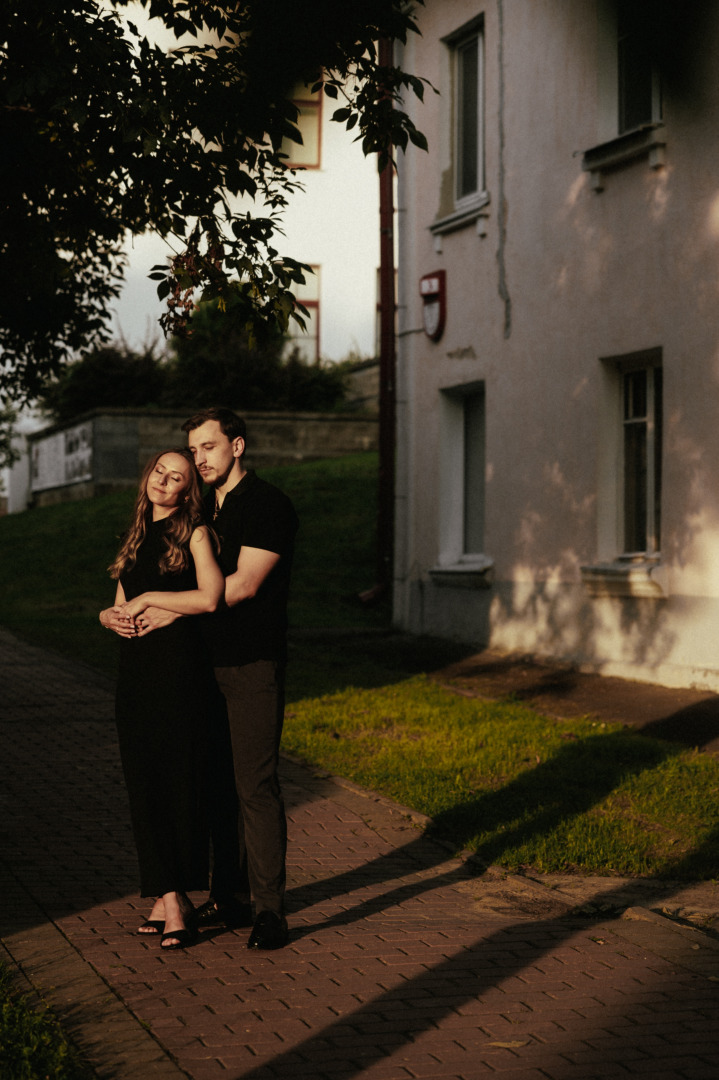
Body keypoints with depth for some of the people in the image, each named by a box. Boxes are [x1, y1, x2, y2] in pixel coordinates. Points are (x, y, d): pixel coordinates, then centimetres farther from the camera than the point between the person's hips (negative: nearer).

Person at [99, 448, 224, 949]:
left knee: (180, 781, -4)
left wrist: (147, 599, -10)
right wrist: (113, 616, -1)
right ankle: (167, 898, 6)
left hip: (180, 668, -6)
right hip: (135, 669, 7)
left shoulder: (194, 533, -2)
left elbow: (209, 597, -17)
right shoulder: (138, 537, 18)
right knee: (144, 784, 3)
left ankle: (176, 899, 4)